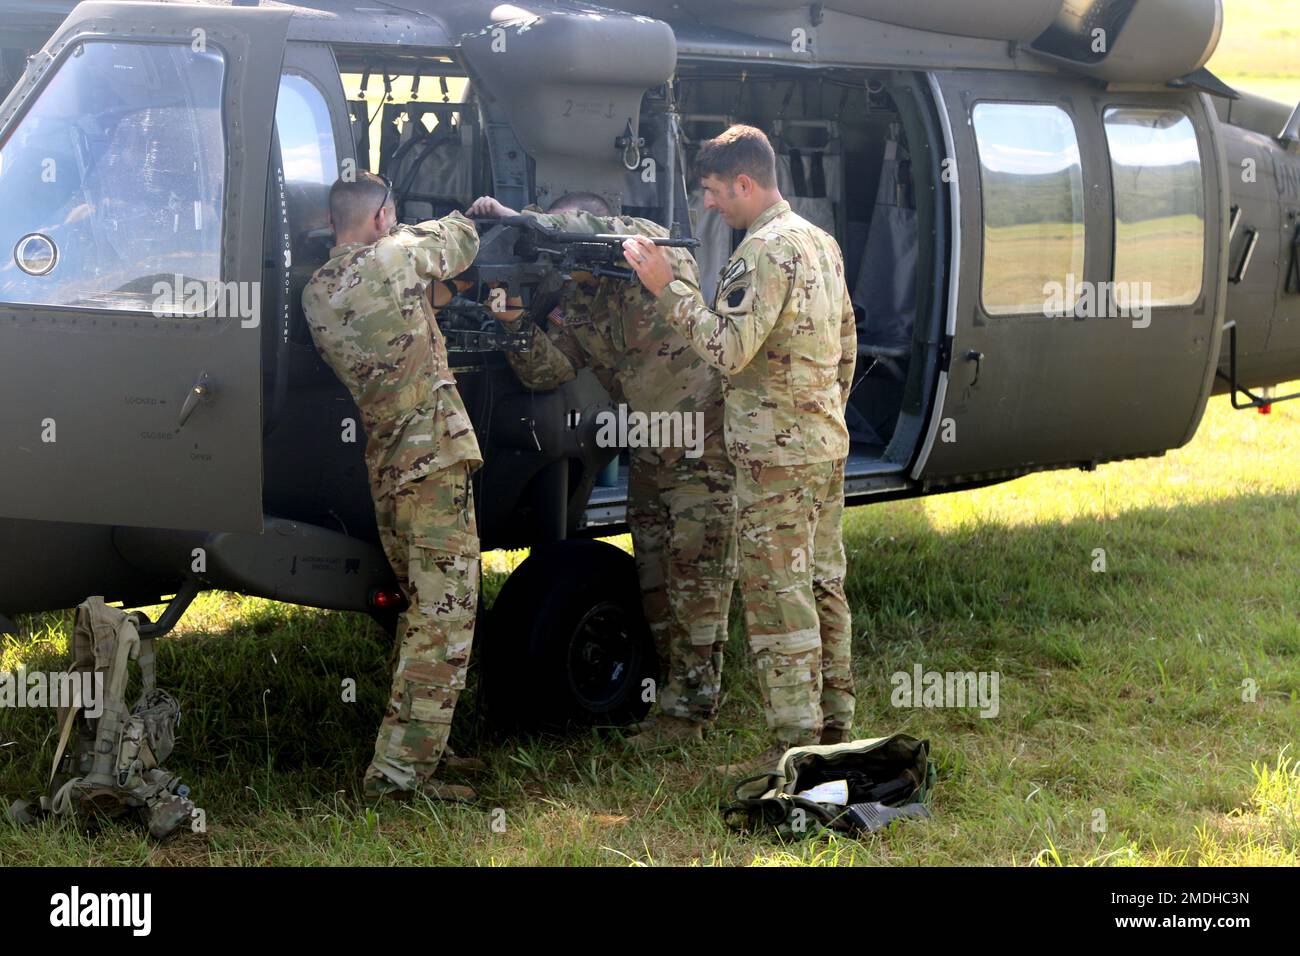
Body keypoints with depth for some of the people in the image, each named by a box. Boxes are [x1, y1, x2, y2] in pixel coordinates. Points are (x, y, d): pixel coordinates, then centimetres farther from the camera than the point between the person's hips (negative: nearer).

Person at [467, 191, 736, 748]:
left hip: (703, 448, -8)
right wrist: (514, 325, -21)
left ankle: (687, 709, -1)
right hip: (648, 458, 8)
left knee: (697, 583, -5)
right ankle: (682, 695, 20)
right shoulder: (574, 308, 8)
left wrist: (523, 220, -30)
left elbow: (611, 232, -31)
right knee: (655, 584, 10)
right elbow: (549, 370, -3)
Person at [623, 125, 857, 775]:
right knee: (822, 587, 15)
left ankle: (794, 745, -5)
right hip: (827, 448, 10)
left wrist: (666, 288, -20)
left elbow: (728, 349, -25)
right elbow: (846, 347, 20)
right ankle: (834, 727, 21)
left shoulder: (766, 250, -17)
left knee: (778, 598, -6)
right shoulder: (821, 243, 14)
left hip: (775, 455, -10)